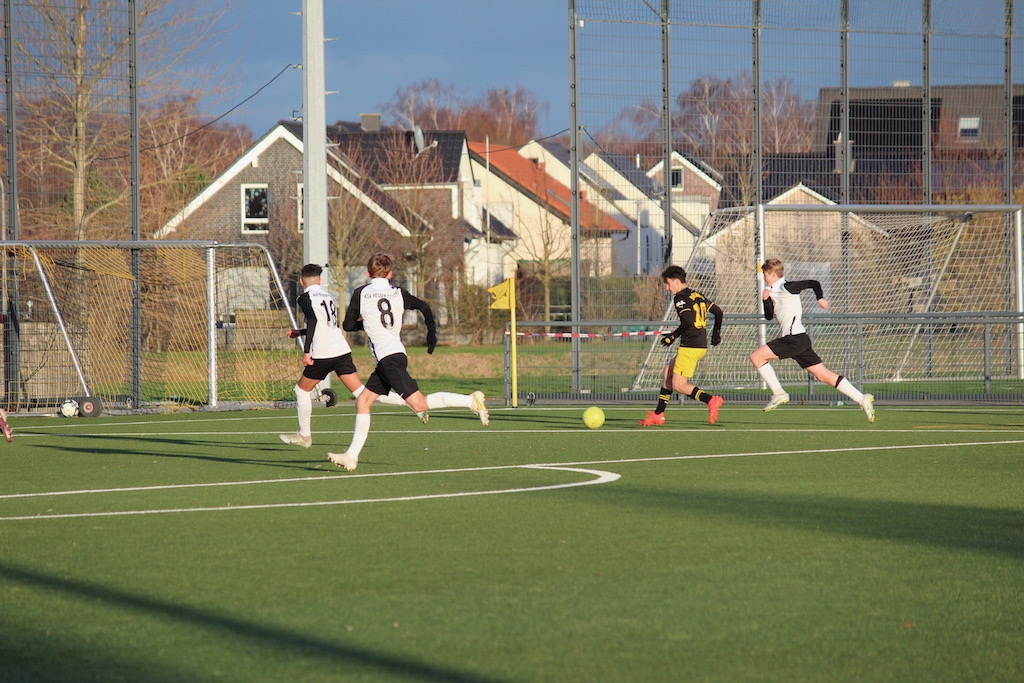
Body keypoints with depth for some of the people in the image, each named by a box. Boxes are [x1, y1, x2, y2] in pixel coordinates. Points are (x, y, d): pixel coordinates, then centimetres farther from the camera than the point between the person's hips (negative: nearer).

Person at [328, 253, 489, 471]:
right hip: (396, 354, 7)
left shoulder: (360, 294, -1)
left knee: (419, 404, -12)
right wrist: (432, 334, 21)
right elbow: (424, 307, 7)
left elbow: (348, 326, 2)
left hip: (388, 358, -7)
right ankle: (351, 456, 2)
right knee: (362, 402, 9)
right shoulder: (398, 294, 11)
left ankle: (472, 401, -19)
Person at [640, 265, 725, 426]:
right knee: (667, 373, 18)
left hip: (689, 347, -10)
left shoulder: (680, 297, -10)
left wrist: (673, 336, -12)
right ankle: (658, 414, 21)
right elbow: (718, 311, 20)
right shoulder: (697, 296, 16)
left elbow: (688, 321, -23)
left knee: (678, 386, -7)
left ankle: (711, 400, -23)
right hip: (701, 345, 10)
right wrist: (716, 333, 32)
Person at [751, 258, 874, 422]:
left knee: (756, 357, -8)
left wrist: (820, 298, -23)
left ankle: (778, 393, -6)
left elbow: (813, 283, -7)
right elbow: (769, 316, 24)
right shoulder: (774, 292, 22)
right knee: (823, 375, 4)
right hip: (793, 339, 10)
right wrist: (766, 300, 8)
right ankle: (862, 399, -1)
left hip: (795, 338, -10)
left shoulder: (786, 287, -5)